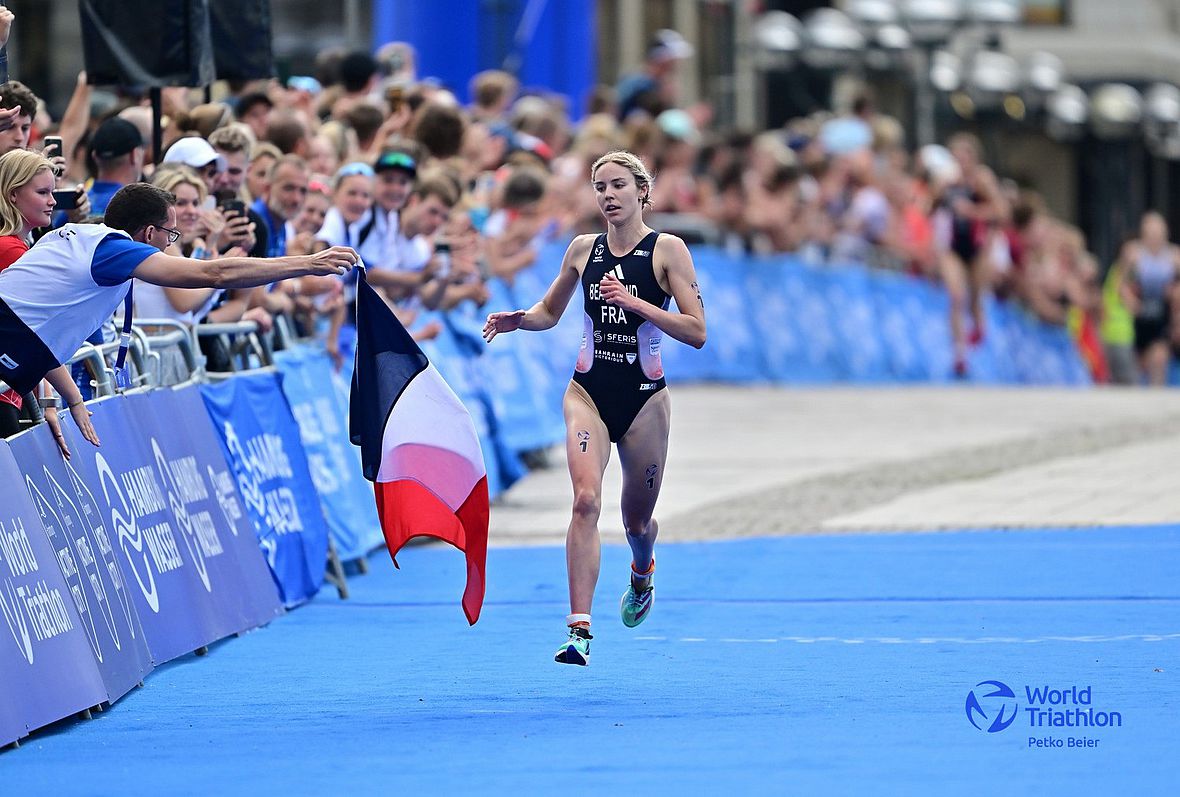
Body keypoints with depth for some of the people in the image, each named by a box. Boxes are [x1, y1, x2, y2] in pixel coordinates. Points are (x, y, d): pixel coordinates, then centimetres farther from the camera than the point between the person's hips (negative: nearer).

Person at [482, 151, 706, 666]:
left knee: (636, 520, 12)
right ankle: (579, 628, -25)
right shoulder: (583, 250, 5)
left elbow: (697, 332, -12)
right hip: (589, 392, 1)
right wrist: (518, 319, -2)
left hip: (644, 396, -1)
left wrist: (633, 300, -21)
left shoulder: (668, 250, -6)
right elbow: (550, 312, 21)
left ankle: (642, 573, 50)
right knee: (586, 498, -21)